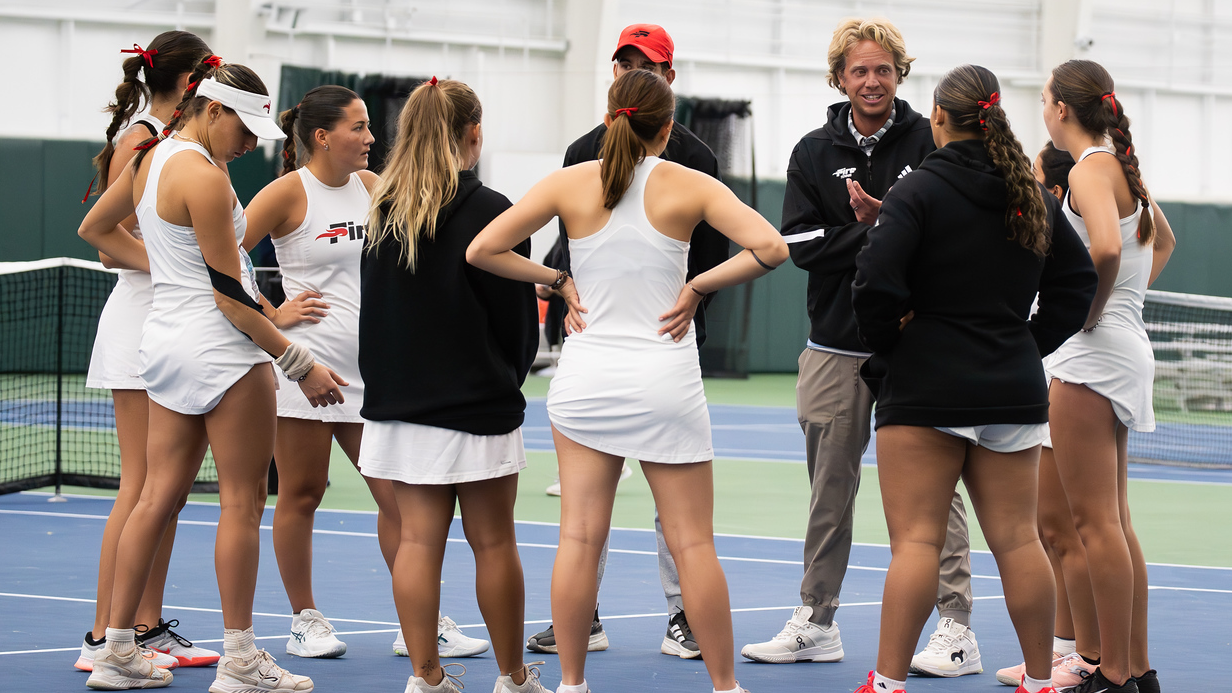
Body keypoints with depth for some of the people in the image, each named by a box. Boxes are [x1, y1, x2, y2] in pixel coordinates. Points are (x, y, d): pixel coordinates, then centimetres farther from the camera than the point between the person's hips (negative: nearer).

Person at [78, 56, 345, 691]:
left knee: (160, 496, 10)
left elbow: (94, 228, 25)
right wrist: (299, 365, -14)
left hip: (167, 340, 9)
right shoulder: (202, 178, -18)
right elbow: (230, 295, -18)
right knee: (242, 502, -1)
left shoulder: (150, 158, 9)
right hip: (222, 349, -9)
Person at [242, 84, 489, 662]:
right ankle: (304, 620, 15)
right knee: (301, 494, 4)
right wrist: (270, 316, -9)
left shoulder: (371, 185, 11)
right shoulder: (289, 192, -7)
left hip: (369, 368, 6)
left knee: (399, 495, 3)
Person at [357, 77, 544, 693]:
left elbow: (373, 306, 10)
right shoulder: (487, 212, -11)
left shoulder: (383, 211, 5)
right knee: (493, 543, 4)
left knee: (417, 539, 6)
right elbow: (517, 315, -6)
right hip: (476, 405, -5)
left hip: (398, 404, 5)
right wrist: (507, 380, 12)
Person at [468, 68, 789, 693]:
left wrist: (559, 281, 5)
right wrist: (697, 287, -5)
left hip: (585, 377, 2)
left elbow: (482, 250, -3)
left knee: (579, 537, 3)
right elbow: (770, 249, -14)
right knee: (692, 543, 4)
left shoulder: (570, 183, -1)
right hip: (666, 383, -1)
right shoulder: (688, 186, -5)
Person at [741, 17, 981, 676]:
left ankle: (956, 630, -2)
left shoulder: (930, 142, 0)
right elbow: (801, 244, -3)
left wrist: (880, 221, -19)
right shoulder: (814, 153, 7)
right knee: (829, 491, 10)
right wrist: (880, 235, -14)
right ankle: (815, 622, 20)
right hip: (836, 347, 3)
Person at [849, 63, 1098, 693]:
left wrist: (884, 341, -3)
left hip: (925, 388, -5)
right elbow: (1077, 281, 15)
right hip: (1013, 392, 5)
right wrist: (1031, 345, 14)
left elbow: (876, 281, -20)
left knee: (916, 539, -6)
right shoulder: (1033, 198, 9)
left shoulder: (918, 192, -10)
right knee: (1017, 540, 9)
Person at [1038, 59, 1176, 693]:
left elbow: (1106, 247, -32)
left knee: (1095, 521, -7)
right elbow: (1163, 241, 33)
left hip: (1091, 352, -9)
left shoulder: (1090, 169, -13)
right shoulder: (1121, 166, 14)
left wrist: (1092, 310, -17)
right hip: (1125, 351, 9)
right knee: (1113, 521, 12)